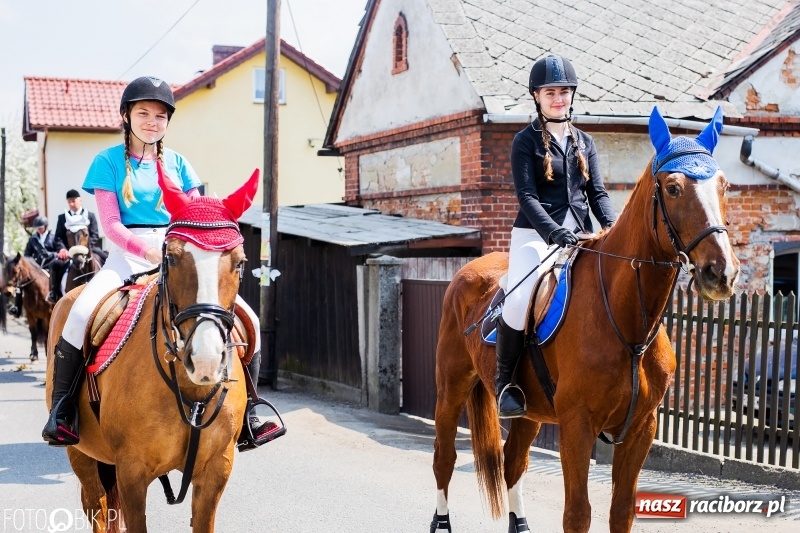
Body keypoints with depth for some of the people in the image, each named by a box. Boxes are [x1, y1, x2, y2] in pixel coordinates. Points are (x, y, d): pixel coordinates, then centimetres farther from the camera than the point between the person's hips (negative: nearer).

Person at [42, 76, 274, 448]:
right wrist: (151, 253, -20)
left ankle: (246, 415, 0)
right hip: (127, 256, -3)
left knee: (247, 319, -13)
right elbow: (111, 224, -4)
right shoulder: (108, 162, 4)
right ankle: (61, 412, -16)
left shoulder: (177, 163, 14)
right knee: (80, 313, -33)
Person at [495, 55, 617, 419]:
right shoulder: (526, 141, 1)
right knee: (519, 300, -28)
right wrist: (553, 230, -24)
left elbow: (597, 193, 11)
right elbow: (526, 196, -9)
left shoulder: (584, 142, 16)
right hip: (535, 235, -5)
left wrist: (613, 229, -7)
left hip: (579, 235, 5)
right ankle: (505, 379, -7)